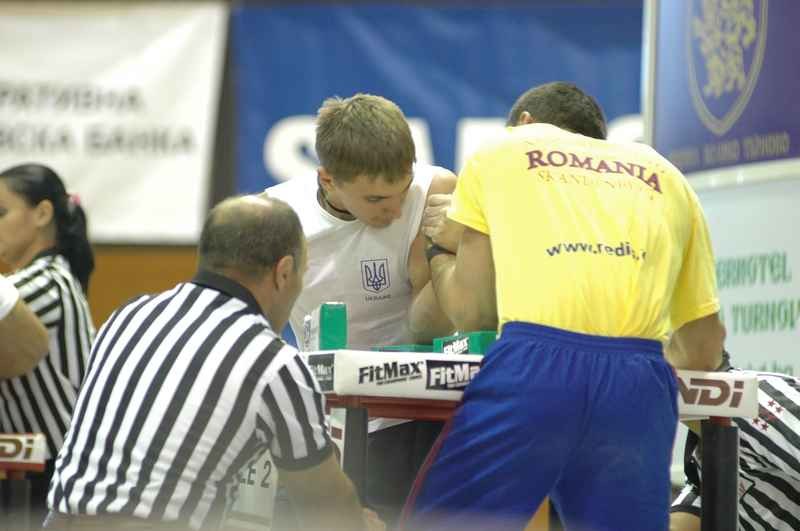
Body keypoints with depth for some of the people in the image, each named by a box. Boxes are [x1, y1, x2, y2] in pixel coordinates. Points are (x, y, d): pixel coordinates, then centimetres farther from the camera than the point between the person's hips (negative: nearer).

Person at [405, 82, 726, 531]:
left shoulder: (501, 150, 25)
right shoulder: (664, 175, 30)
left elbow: (471, 312, 23)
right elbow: (705, 350, 29)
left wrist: (439, 257, 45)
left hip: (534, 365, -2)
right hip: (638, 383, 3)